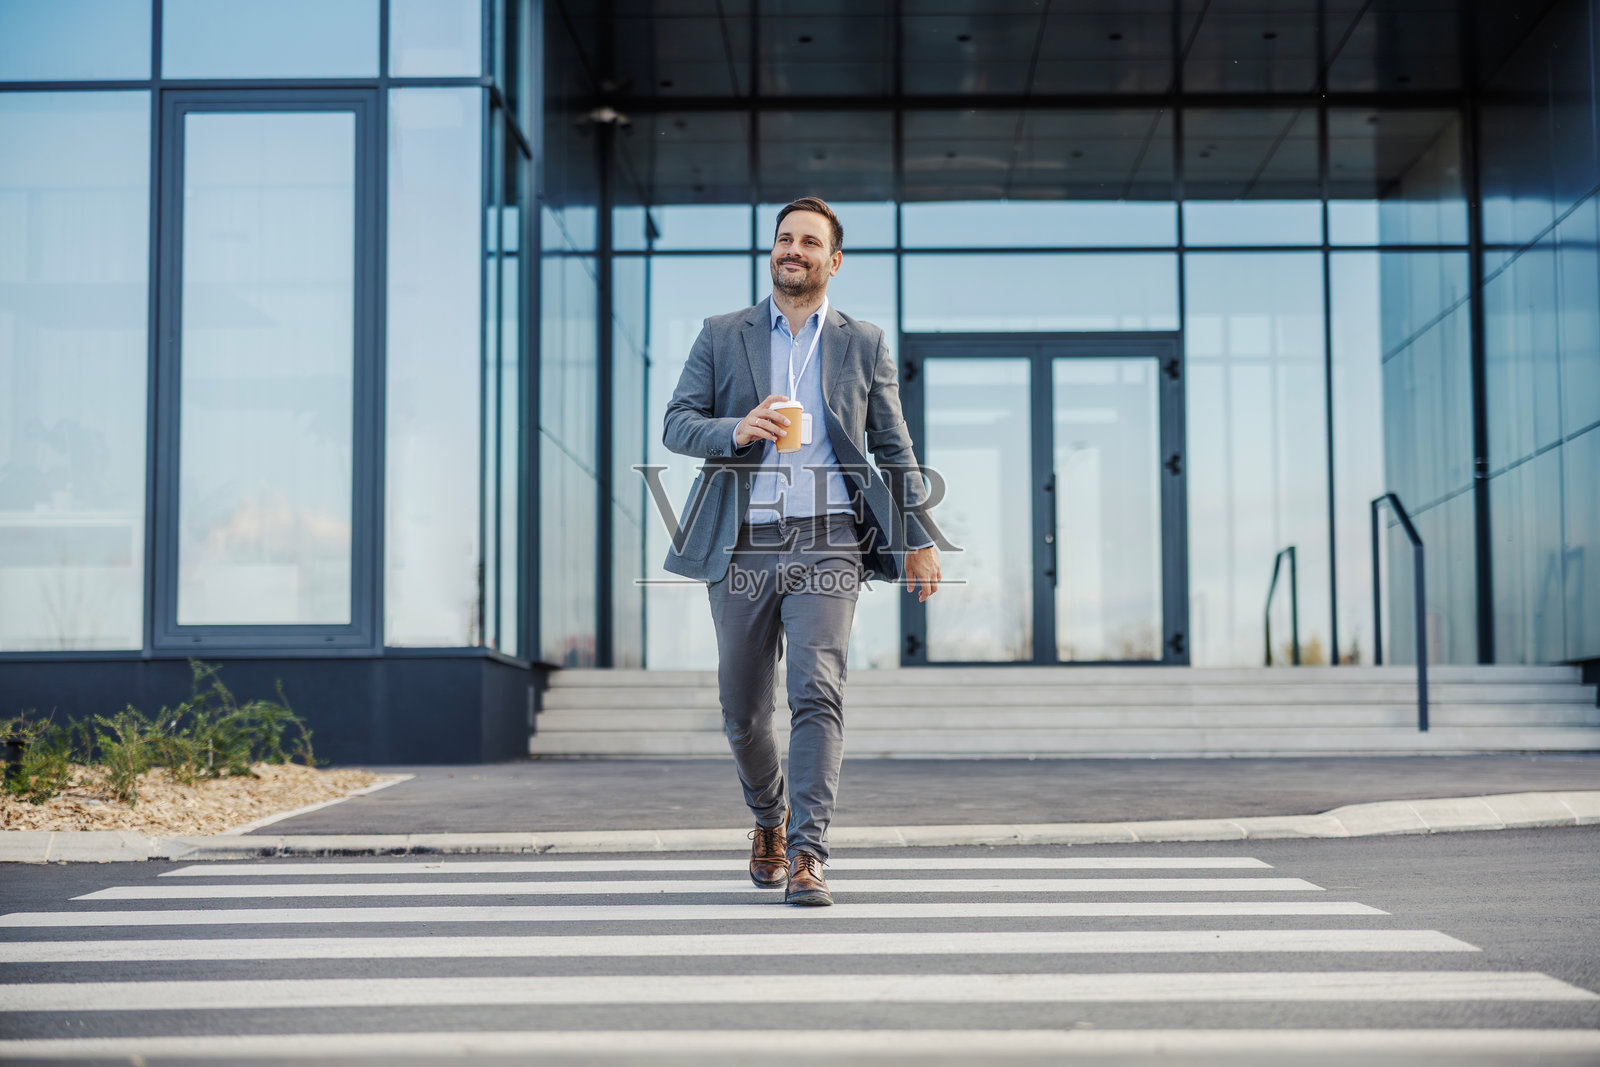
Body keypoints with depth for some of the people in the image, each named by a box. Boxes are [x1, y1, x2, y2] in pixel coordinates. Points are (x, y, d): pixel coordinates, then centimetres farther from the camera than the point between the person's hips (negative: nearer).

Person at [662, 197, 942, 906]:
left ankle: (808, 855, -15)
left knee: (817, 693, -16)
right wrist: (735, 430, -15)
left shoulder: (864, 344, 12)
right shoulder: (721, 336, 12)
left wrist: (920, 538, 6)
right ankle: (768, 820, 35)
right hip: (741, 547, 2)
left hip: (827, 545, -1)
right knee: (742, 708, 8)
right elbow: (677, 424, 5)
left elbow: (894, 449, 13)